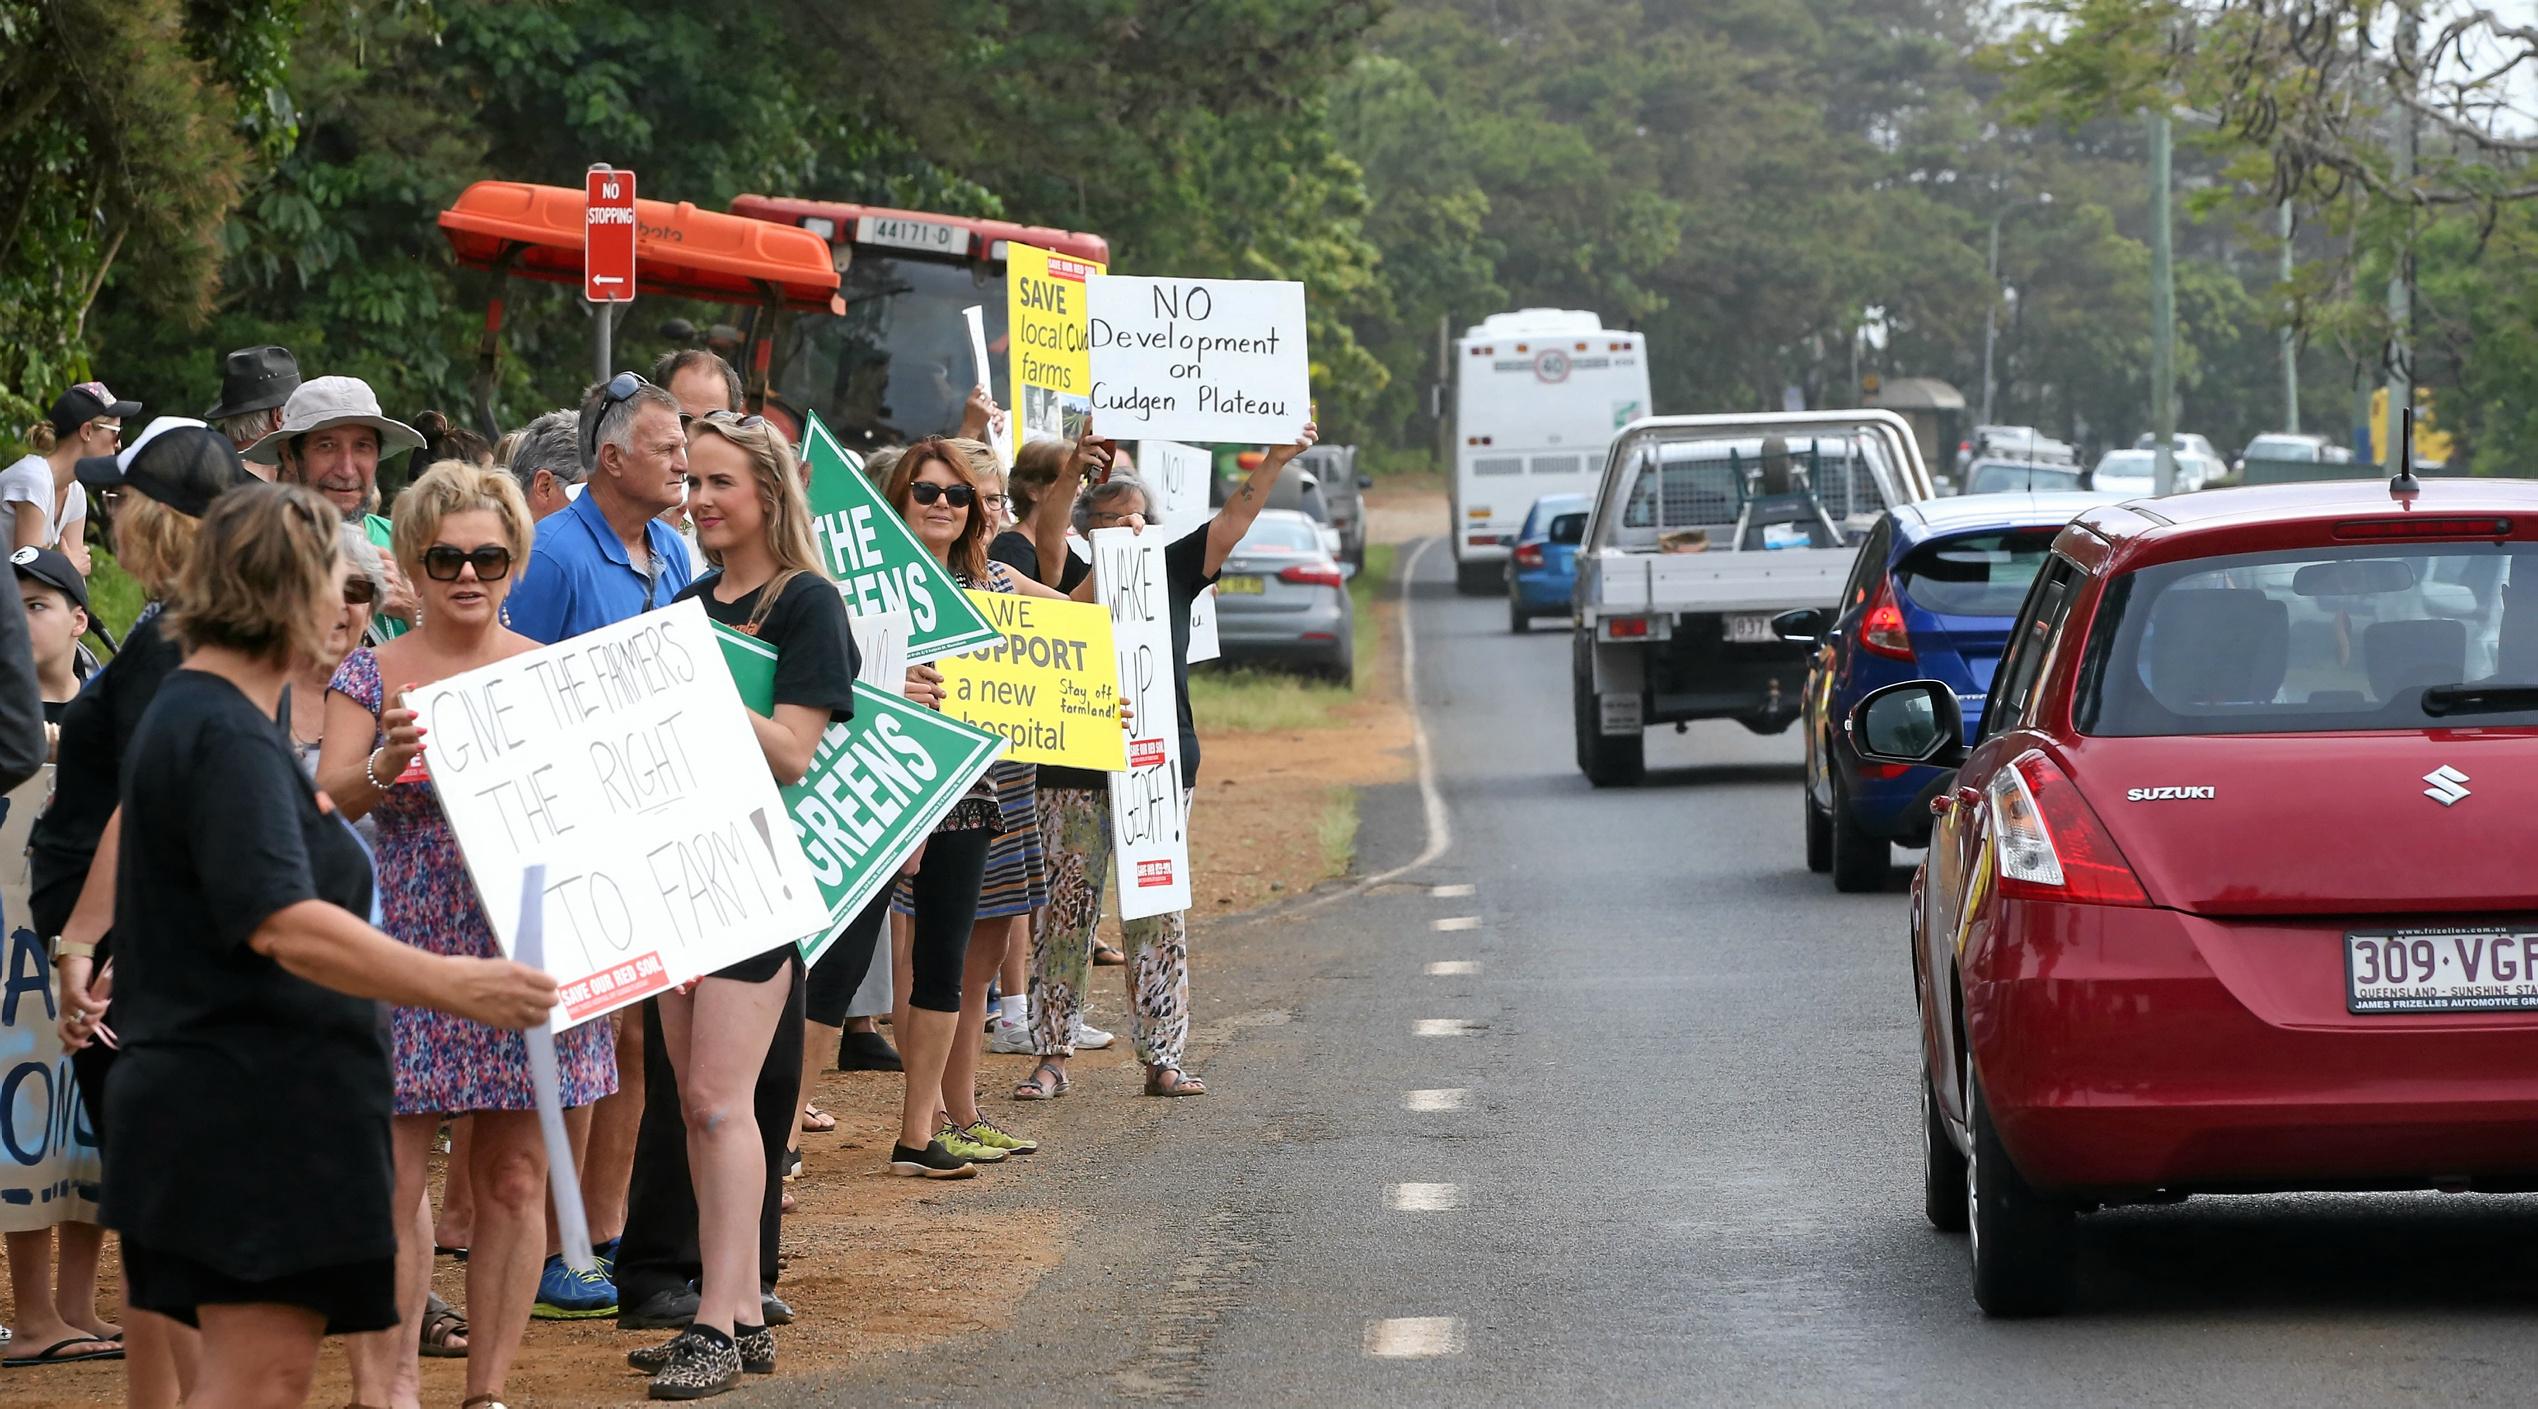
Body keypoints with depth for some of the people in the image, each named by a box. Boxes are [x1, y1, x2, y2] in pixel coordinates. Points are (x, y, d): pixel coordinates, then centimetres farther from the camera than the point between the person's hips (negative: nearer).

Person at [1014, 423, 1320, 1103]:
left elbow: (1231, 523, 3)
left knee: (1159, 917, 4)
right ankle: (1052, 1057, 4)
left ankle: (1163, 1059, 7)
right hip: (1075, 768, -2)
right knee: (1065, 912, -1)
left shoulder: (1172, 572, 11)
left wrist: (1277, 461, -9)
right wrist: (1069, 478, -27)